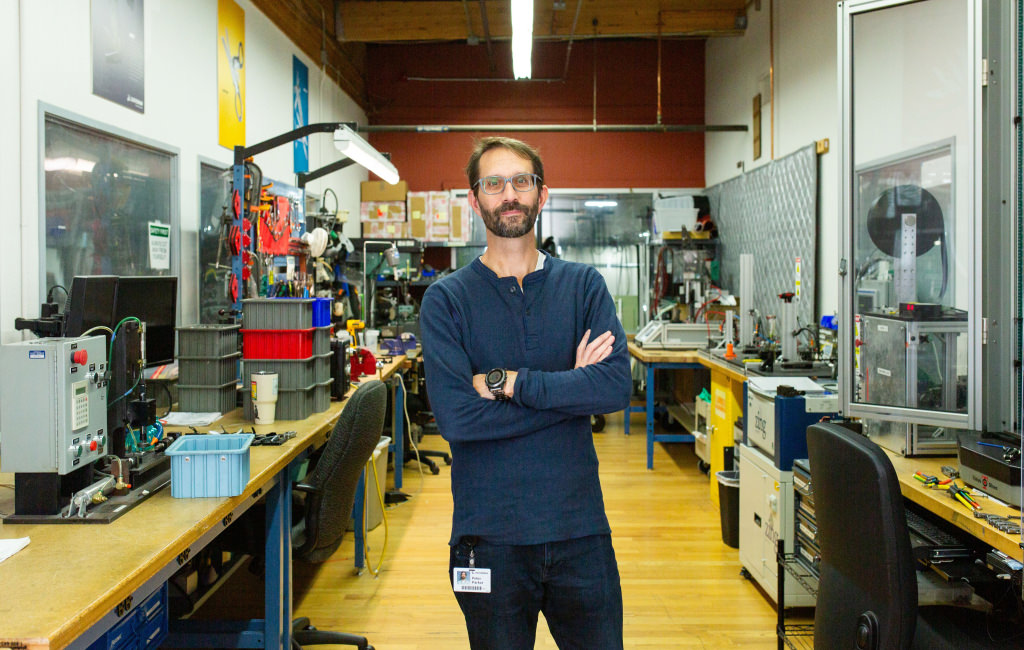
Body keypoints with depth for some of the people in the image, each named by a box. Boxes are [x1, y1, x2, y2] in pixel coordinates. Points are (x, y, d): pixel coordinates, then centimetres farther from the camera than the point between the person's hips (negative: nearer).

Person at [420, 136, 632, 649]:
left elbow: (616, 387, -13)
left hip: (580, 528, 2)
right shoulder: (447, 298, -3)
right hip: (489, 534, -1)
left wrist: (506, 381, -17)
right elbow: (455, 416, -17)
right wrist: (570, 387, -13)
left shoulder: (583, 285, 3)